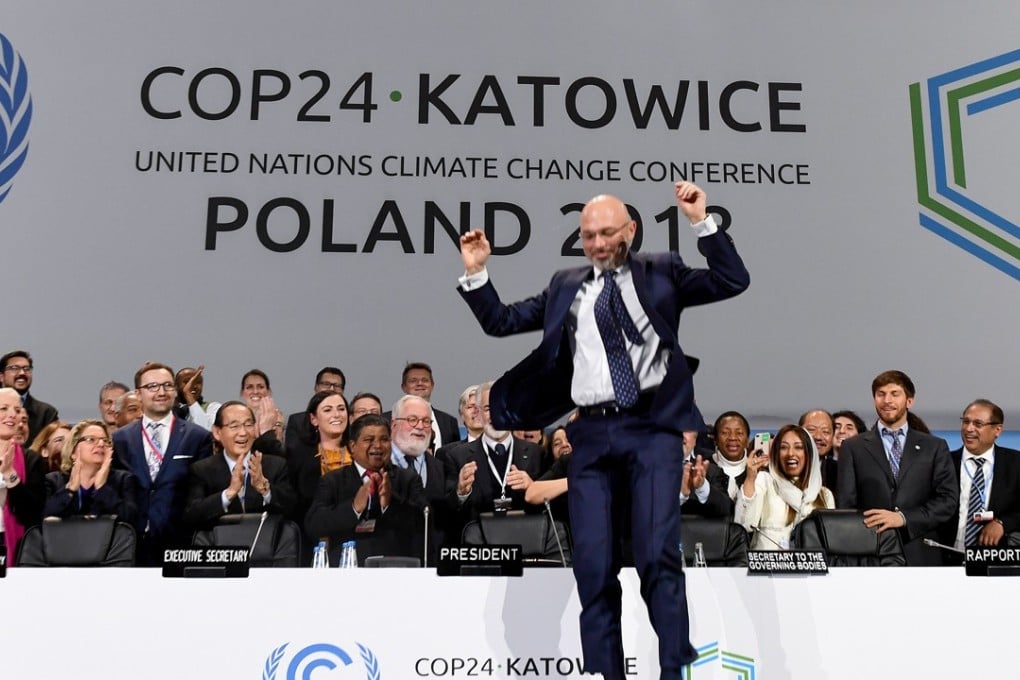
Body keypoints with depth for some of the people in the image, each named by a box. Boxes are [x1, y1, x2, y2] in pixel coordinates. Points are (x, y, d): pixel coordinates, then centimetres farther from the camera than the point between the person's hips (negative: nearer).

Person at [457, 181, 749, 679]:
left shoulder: (660, 272, 10)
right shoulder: (565, 287, 17)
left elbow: (732, 282, 1)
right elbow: (501, 322, 20)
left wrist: (702, 223, -7)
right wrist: (475, 273, 8)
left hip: (653, 428, -3)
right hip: (592, 434, 3)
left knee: (658, 555, -10)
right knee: (593, 567, 2)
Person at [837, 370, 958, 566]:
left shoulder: (935, 447, 11)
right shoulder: (853, 448, 8)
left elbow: (949, 500, 3)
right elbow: (846, 505, 4)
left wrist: (903, 517, -11)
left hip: (920, 556, 1)